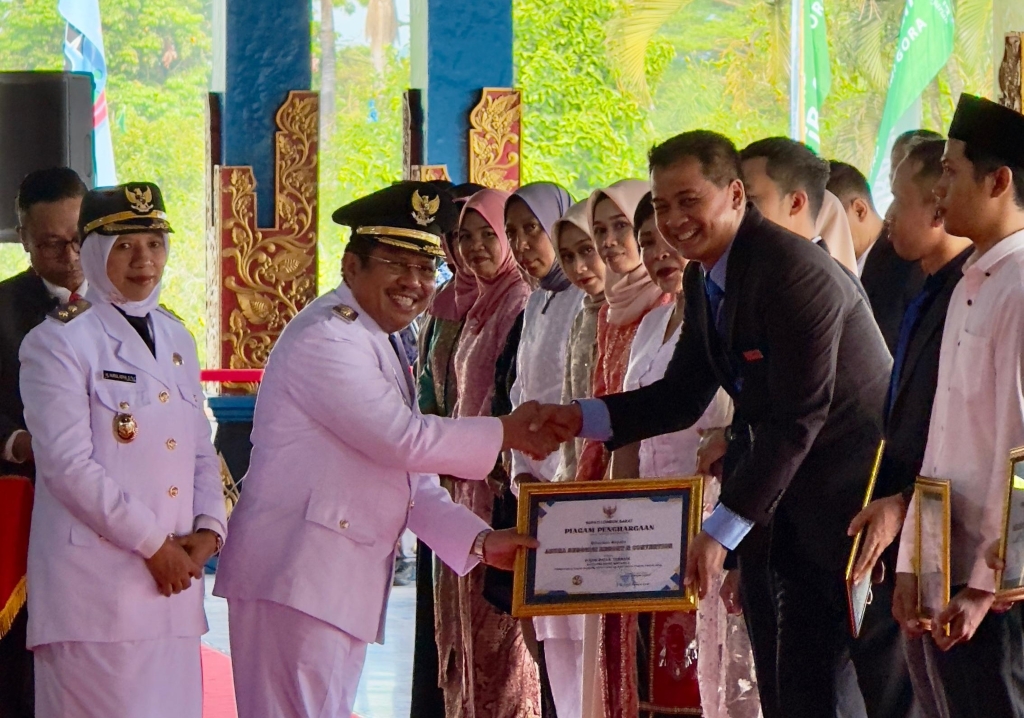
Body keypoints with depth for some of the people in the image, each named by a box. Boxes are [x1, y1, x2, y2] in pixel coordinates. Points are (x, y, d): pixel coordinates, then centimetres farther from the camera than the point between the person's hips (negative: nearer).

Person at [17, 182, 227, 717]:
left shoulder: (176, 339, 17)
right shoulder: (58, 342, -4)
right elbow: (68, 466, -12)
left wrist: (208, 530, 0)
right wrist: (153, 544, -12)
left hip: (175, 576, 6)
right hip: (96, 585, -6)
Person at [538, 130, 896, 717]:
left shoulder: (794, 271, -23)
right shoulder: (703, 277, 6)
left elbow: (798, 416, -25)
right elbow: (684, 395, 10)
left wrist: (724, 530, -25)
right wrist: (581, 419, -5)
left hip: (852, 488, -9)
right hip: (784, 502, 9)